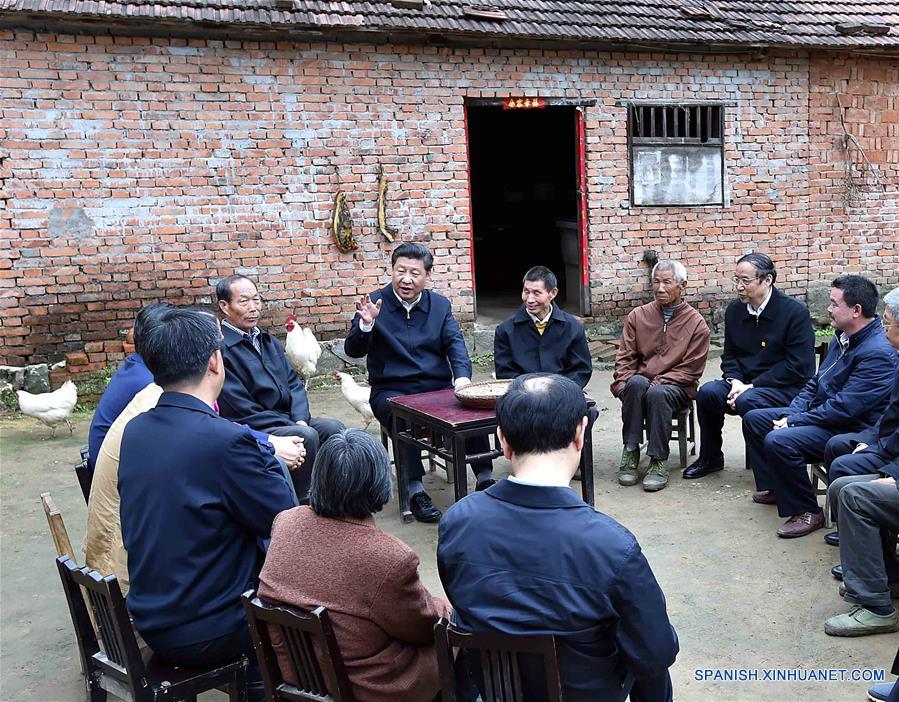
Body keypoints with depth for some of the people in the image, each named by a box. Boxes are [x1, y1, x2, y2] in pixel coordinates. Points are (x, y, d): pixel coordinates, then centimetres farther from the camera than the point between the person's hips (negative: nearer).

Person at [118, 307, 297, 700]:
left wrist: (259, 450, 6)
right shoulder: (224, 439, -26)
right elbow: (289, 522, -17)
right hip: (204, 634, -7)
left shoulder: (135, 431, -3)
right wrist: (269, 457, -3)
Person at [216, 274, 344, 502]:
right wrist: (294, 425, -15)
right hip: (251, 429, -8)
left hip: (287, 419, 8)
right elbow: (241, 409, -16)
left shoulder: (269, 342, 16)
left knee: (332, 428, -13)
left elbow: (294, 383, 13)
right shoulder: (220, 349, -13)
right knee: (306, 436, -28)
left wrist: (300, 420, -7)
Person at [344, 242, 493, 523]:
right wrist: (366, 323, -26)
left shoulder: (440, 305, 12)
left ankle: (485, 478, -11)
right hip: (392, 391, -3)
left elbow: (455, 343, 1)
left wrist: (462, 376, -19)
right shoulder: (375, 303, 1)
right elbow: (353, 351, -5)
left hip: (438, 387, 3)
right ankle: (415, 490, -25)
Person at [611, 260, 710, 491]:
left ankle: (659, 461, -25)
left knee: (657, 393, -37)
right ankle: (630, 452, -27)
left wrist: (659, 382, -16)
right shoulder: (638, 316, 11)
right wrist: (623, 383, -10)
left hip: (675, 387, -2)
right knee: (635, 382, -34)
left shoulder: (696, 324, 2)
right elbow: (625, 357, 8)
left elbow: (690, 369, -3)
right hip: (640, 382, 2)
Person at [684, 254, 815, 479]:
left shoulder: (795, 312, -11)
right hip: (745, 384, 6)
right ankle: (710, 458, 0)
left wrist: (752, 385, -18)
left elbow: (798, 366, -15)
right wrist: (734, 381, -8)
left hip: (786, 388, -5)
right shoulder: (734, 310, 7)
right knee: (707, 392, -21)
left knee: (747, 401, -34)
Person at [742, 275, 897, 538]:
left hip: (849, 429, -10)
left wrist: (793, 421, -20)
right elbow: (815, 383, 14)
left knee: (778, 441, -30)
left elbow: (844, 408, -27)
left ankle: (808, 512, -11)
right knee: (753, 419, 9)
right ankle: (773, 487, 22)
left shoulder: (878, 354, -24)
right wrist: (791, 413, -1)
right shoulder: (842, 339, 8)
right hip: (820, 414, 10)